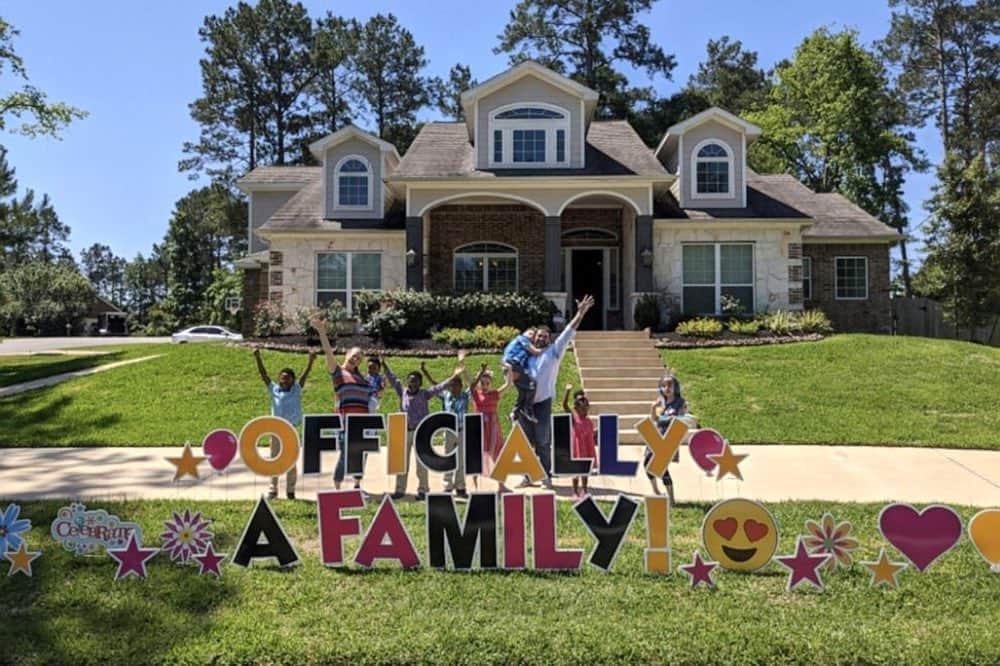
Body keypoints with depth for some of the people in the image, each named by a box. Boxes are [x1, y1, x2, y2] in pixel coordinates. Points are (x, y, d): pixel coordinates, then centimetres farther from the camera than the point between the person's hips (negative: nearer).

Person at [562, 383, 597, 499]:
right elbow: (564, 405, -27)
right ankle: (575, 492, 15)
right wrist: (568, 391, -36)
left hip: (587, 450, 5)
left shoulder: (589, 421, 4)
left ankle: (584, 491, 26)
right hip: (577, 449, -5)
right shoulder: (573, 418, -12)